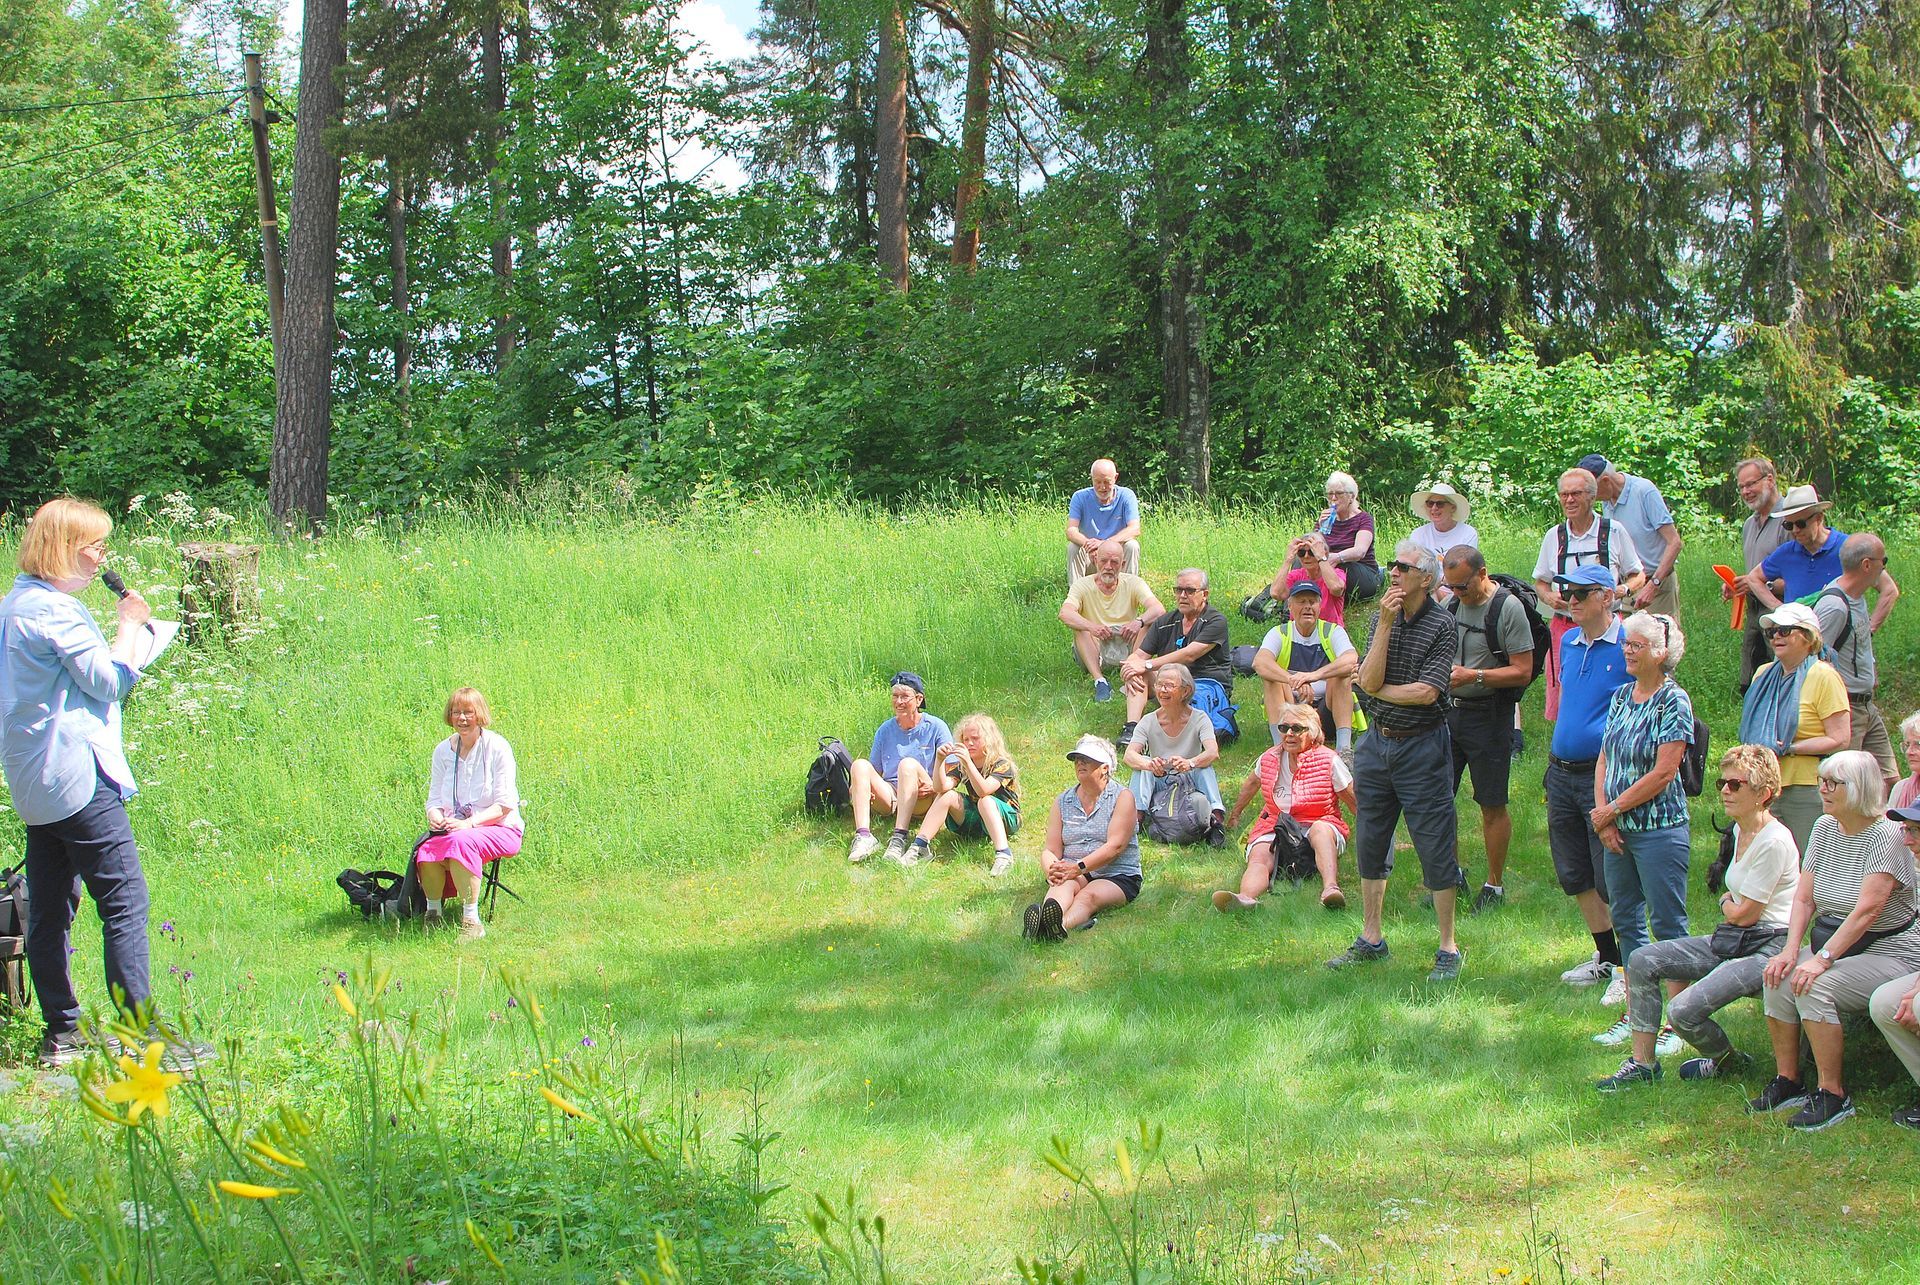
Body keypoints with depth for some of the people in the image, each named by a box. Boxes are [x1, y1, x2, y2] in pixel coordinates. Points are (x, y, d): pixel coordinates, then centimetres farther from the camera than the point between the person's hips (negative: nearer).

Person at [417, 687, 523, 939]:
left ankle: (471, 919, -29)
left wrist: (469, 823, -23)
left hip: (499, 828, -4)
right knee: (427, 849, -29)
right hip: (453, 825, 4)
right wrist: (435, 817, -12)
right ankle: (432, 912, -8)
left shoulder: (497, 747, -6)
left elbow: (505, 804, -10)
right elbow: (434, 798, 12)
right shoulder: (443, 750, 10)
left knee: (460, 842, -37)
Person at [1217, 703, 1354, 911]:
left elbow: (1355, 802, 4)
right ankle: (1246, 898, -64)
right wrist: (1234, 815, 39)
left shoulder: (1329, 761, -4)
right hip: (1274, 829, 3)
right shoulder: (1269, 759, 7)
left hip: (1319, 825, -2)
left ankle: (1330, 888, -63)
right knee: (1258, 857, -31)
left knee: (1321, 829, -39)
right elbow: (1250, 785, 27)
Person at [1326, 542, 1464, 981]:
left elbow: (1426, 692, -18)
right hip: (1377, 743, 6)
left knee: (1435, 847, -1)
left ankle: (1448, 948, 8)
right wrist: (1386, 624, -13)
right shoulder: (1383, 617, 5)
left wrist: (1378, 690, -5)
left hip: (1422, 745, -6)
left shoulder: (1441, 624, -10)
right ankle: (1371, 939, 26)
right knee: (1370, 845, 13)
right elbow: (1368, 680, -7)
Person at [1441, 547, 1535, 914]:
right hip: (1448, 710, 6)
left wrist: (1473, 676, -22)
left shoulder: (1508, 608, -12)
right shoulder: (1452, 604, 8)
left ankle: (1495, 884, 14)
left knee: (1493, 805, 3)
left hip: (1489, 715, -6)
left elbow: (1522, 672, -15)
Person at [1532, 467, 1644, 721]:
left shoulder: (1614, 531, 2)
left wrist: (1621, 590, -12)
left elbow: (1637, 577, 9)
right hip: (1563, 627, 2)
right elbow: (1540, 583, 18)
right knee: (1562, 701, -3)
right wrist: (1548, 597, -4)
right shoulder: (1554, 536, 9)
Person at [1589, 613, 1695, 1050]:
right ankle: (1635, 1013, 22)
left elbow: (1663, 773, -17)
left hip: (1660, 829, -7)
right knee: (1626, 920, 12)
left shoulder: (1673, 702, -12)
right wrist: (1603, 816, -3)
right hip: (1619, 831, 8)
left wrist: (1614, 808, -11)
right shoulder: (1622, 696, 10)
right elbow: (1605, 758, 10)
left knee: (1668, 925, -3)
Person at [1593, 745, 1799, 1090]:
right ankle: (1642, 1062, 4)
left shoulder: (1773, 842, -19)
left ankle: (1728, 1062, 8)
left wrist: (1728, 906, 7)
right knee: (1642, 961, -3)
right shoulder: (1741, 830, 11)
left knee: (1684, 1009, -24)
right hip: (1734, 941, 10)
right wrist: (1730, 903, 4)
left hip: (1767, 948, -10)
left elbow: (1744, 915, -13)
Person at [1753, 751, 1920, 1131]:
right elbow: (1804, 898, 3)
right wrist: (1791, 949, -14)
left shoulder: (1886, 836, -16)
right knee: (1777, 977, -18)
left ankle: (1832, 1095, -19)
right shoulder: (1825, 828, 6)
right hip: (1833, 943, 7)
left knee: (1814, 986, -29)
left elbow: (1867, 910, -25)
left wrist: (1822, 959, -32)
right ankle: (1787, 1082, -5)